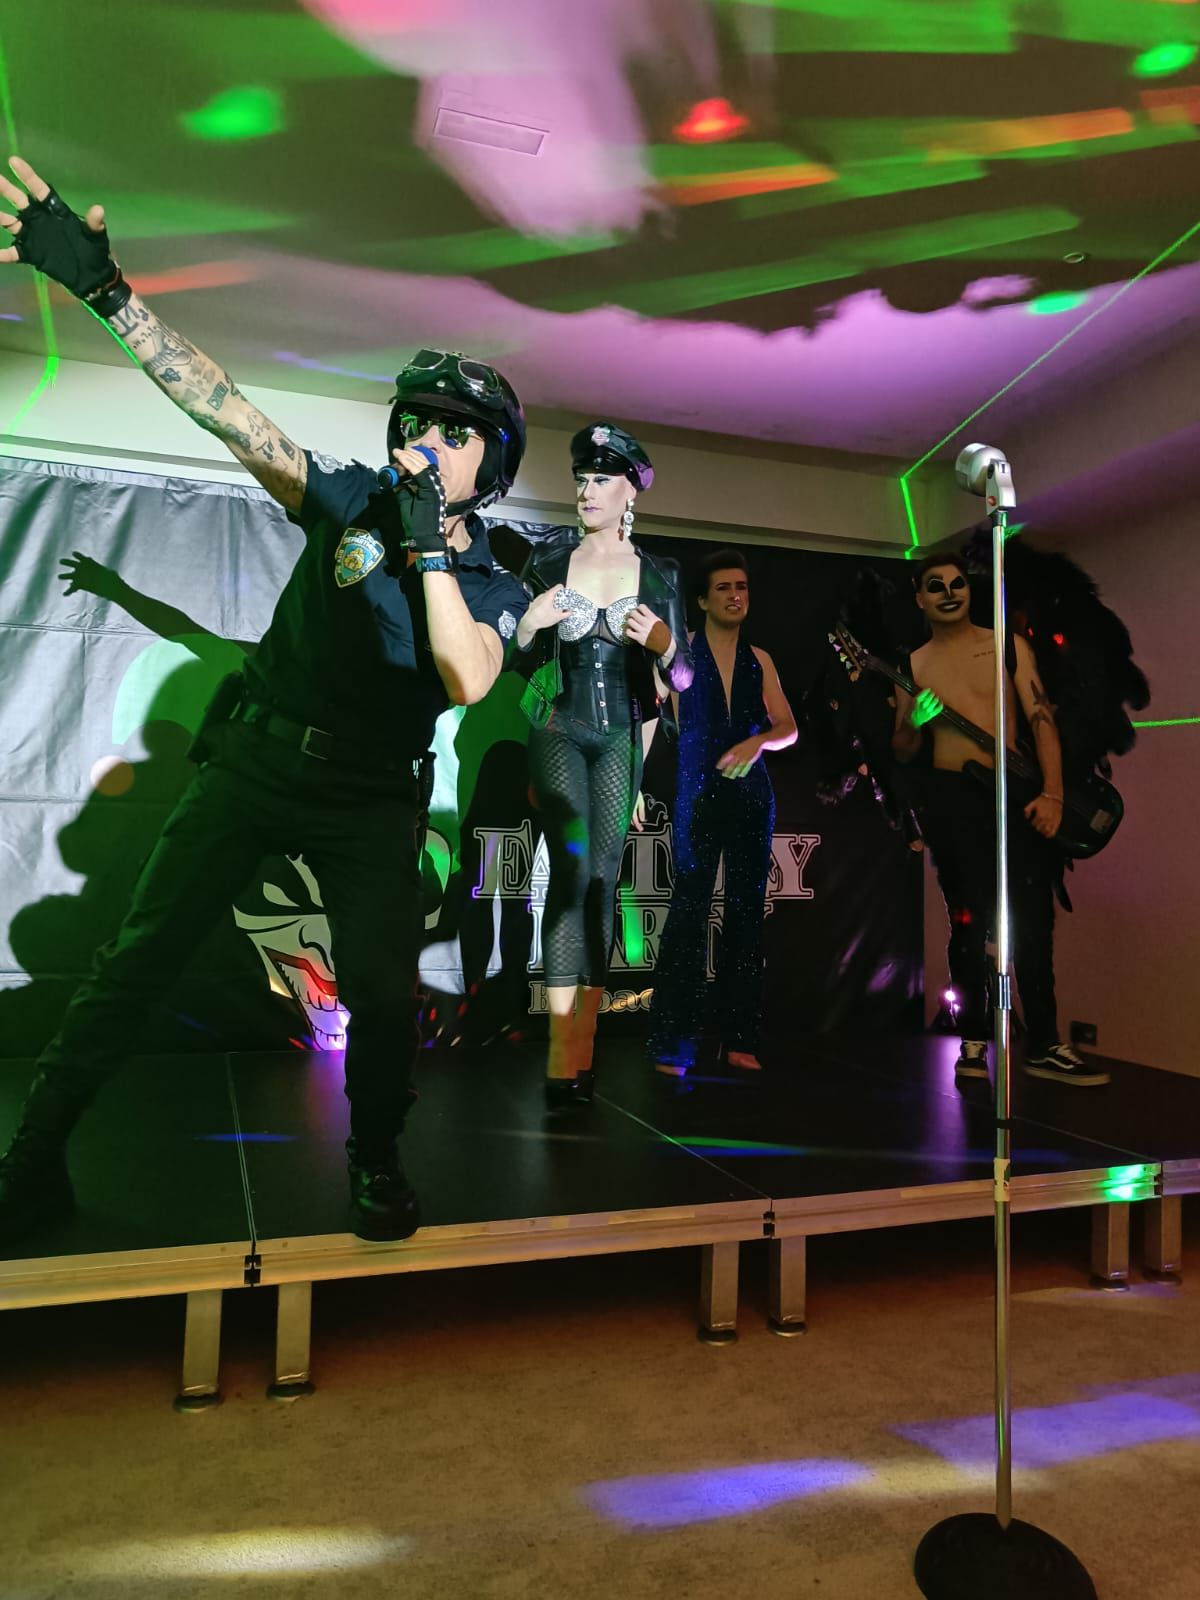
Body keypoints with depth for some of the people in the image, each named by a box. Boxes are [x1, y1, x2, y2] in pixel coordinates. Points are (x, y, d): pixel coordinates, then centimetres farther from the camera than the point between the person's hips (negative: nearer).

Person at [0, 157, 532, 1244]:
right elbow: (225, 408, -2)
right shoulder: (351, 502, 5)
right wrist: (106, 289, -9)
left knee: (385, 993, -9)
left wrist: (428, 547, -21)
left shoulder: (494, 587, 0)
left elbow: (468, 679, -20)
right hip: (255, 759, 2)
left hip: (371, 797, -1)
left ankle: (376, 1165, 18)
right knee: (136, 962, -1)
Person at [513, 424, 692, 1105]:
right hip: (558, 729, -1)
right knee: (574, 865, -18)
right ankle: (563, 1051, -18)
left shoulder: (659, 574, 7)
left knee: (603, 881, 0)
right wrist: (530, 621, -12)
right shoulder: (550, 558, 6)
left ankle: (583, 1049, 7)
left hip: (620, 737, 2)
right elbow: (515, 651, 9)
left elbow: (680, 673, 7)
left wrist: (662, 642, -13)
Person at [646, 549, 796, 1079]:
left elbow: (788, 727, 7)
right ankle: (671, 1044, -4)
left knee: (746, 911, 5)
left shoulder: (759, 660, 14)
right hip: (698, 794, -4)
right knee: (689, 910, -9)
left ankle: (739, 1038, 13)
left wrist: (757, 740, -14)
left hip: (751, 794, 4)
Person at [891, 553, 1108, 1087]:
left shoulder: (1009, 645, 6)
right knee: (970, 925, 2)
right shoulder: (913, 665, 8)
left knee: (1033, 923, 0)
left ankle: (1043, 1044, 10)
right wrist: (914, 724, -11)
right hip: (952, 799, 0)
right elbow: (902, 753, 12)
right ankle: (973, 1041, 12)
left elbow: (1041, 719, 0)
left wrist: (1052, 793, -12)